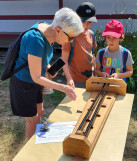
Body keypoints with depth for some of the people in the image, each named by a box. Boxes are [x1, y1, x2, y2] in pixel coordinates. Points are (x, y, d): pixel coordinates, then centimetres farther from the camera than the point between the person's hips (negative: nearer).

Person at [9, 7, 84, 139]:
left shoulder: (48, 31, -9)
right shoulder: (36, 40, -35)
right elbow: (36, 77, -29)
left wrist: (48, 67, -4)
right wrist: (63, 88, -29)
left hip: (34, 83, 8)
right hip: (23, 84, -8)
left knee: (39, 112, 22)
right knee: (32, 121, 8)